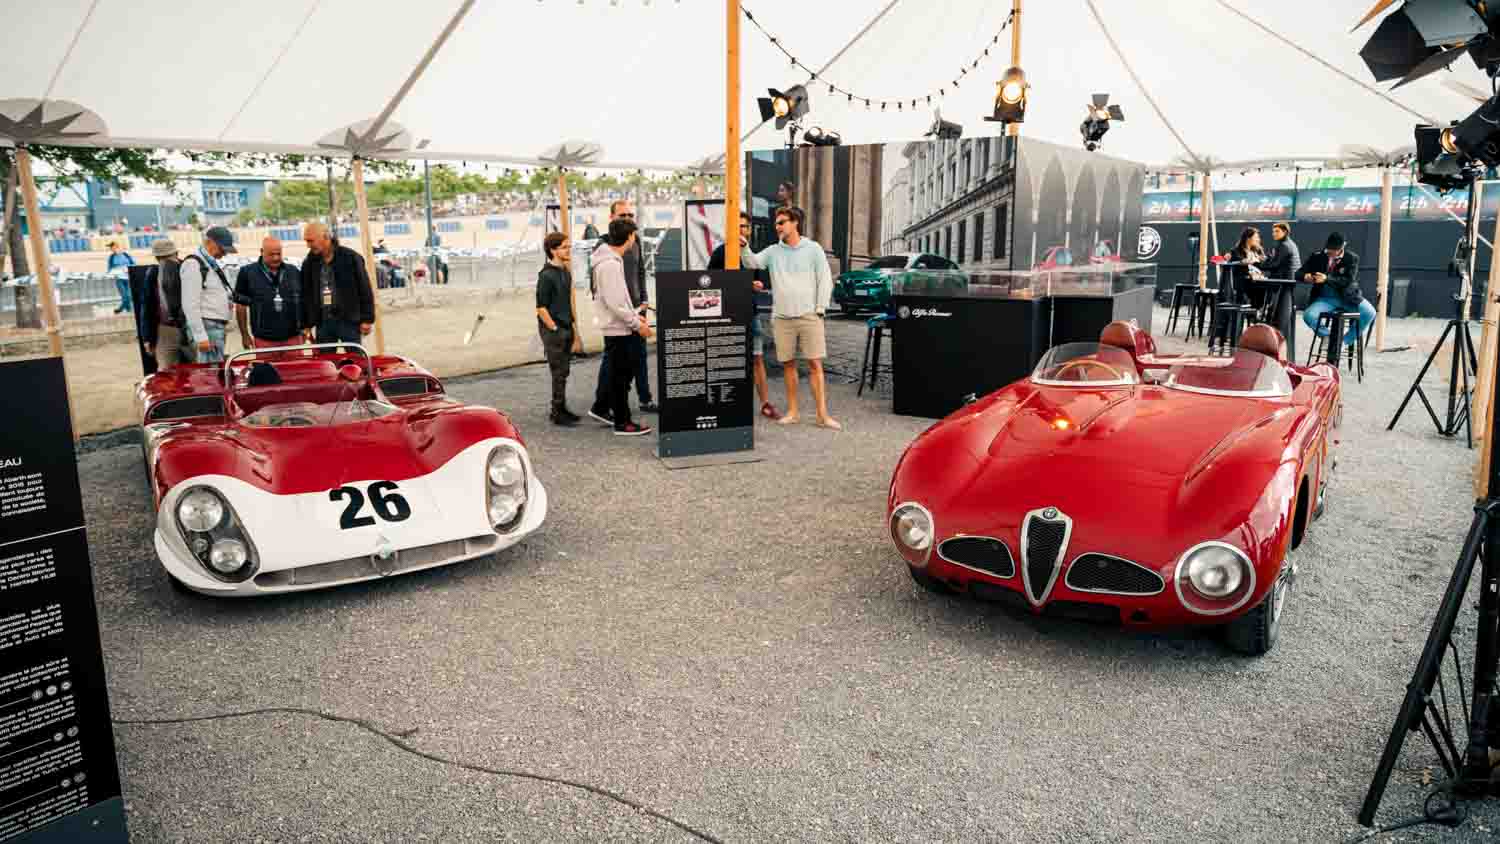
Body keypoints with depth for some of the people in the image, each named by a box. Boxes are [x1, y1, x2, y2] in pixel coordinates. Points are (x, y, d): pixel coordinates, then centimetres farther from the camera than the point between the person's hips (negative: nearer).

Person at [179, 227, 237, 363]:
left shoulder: (213, 264, 18)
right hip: (206, 327, -10)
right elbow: (190, 305, -17)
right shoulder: (193, 264, -11)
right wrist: (200, 336, -20)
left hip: (217, 326, 10)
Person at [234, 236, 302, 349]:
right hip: (264, 340, -2)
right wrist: (245, 335, 3)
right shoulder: (247, 273, 1)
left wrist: (303, 330, 10)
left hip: (292, 338, 2)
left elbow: (302, 303, 15)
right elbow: (241, 305, 4)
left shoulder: (294, 272, 10)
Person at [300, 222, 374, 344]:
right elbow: (305, 296, 13)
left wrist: (367, 319, -7)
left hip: (349, 321, -4)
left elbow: (365, 289, -4)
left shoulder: (350, 257, -6)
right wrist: (306, 325, 10)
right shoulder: (309, 263, 7)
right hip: (323, 322, 4)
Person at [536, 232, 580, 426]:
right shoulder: (546, 275, -15)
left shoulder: (565, 272, 11)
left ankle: (562, 409, 23)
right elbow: (541, 308, -16)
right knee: (558, 373, -3)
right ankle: (557, 413, 5)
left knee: (563, 372, 14)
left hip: (566, 328, 8)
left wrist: (570, 324, 15)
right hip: (553, 331, -8)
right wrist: (554, 329, -16)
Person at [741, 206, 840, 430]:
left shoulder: (813, 249, 4)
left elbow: (825, 280, 2)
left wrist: (819, 309, -4)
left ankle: (823, 415, -4)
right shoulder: (773, 251, 12)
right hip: (781, 317, 3)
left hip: (809, 316, -3)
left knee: (815, 365, -5)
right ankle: (792, 412, 17)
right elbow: (753, 263, 0)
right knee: (788, 365, 7)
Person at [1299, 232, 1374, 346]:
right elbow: (1298, 273, 1)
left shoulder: (1352, 258, -3)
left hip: (1347, 297, 0)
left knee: (1369, 313, -24)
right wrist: (1305, 276, -25)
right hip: (1325, 297, 1)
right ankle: (1327, 335, 4)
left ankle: (1346, 340, -1)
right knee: (1308, 316, -28)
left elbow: (1349, 281, -14)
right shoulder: (1317, 257, 1)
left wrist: (1327, 279, -30)